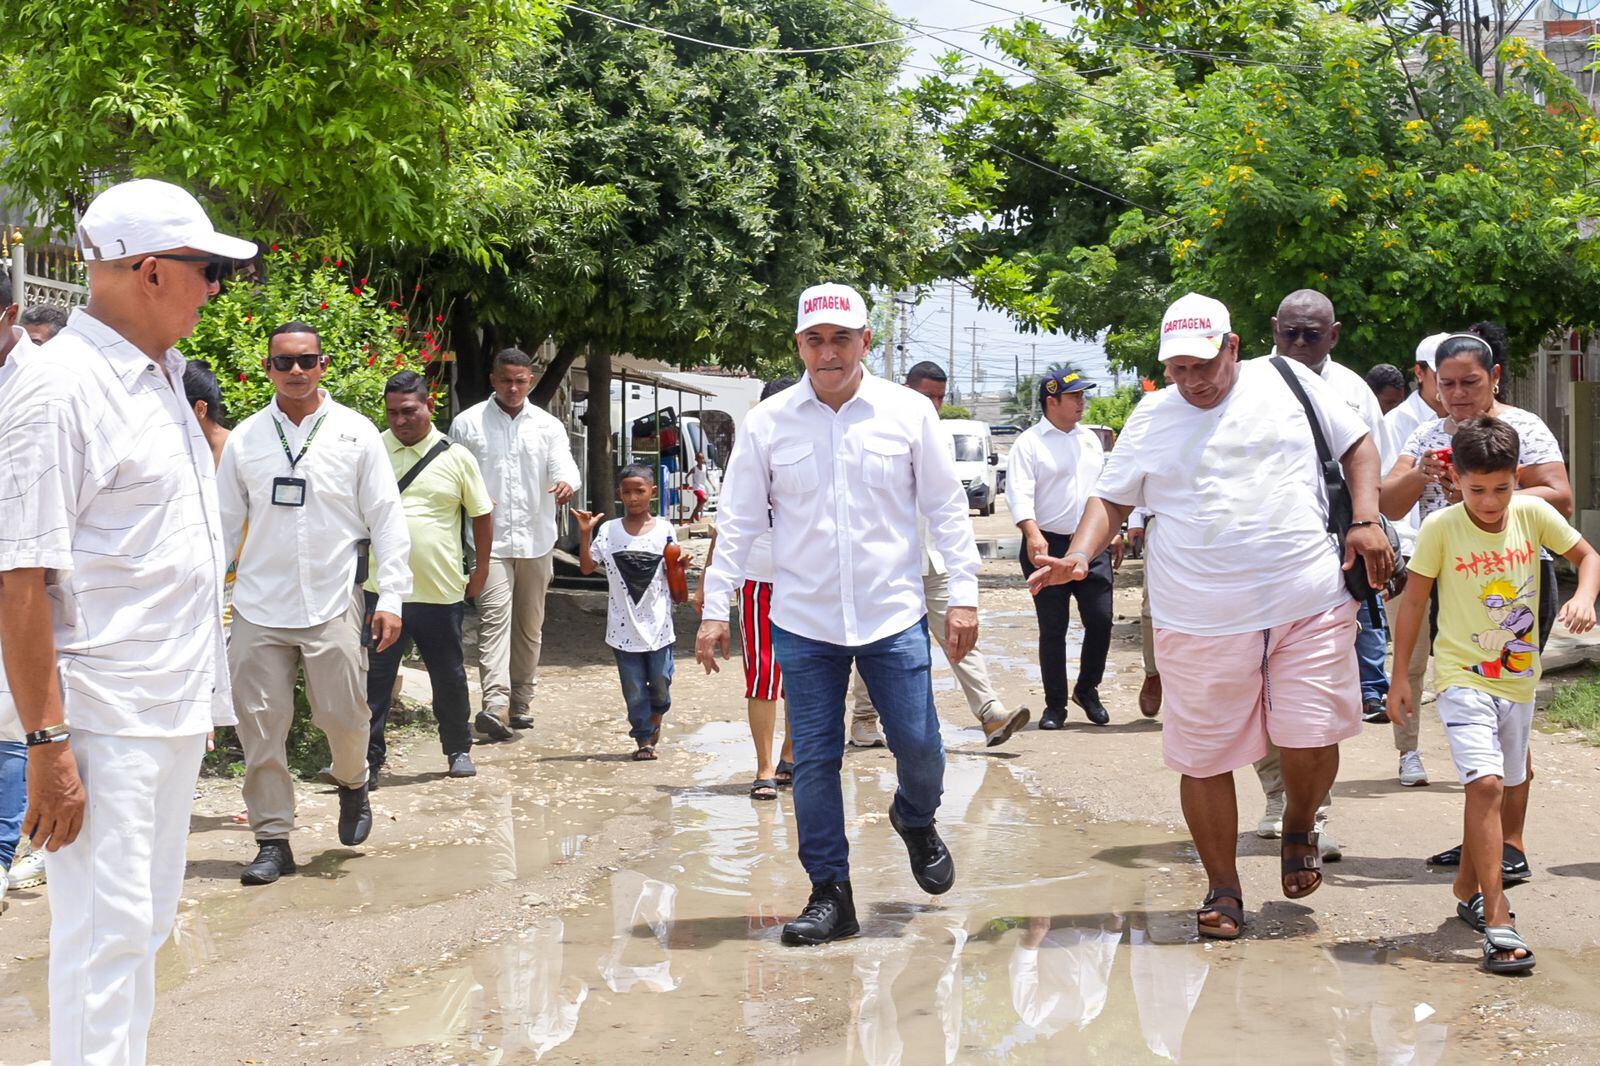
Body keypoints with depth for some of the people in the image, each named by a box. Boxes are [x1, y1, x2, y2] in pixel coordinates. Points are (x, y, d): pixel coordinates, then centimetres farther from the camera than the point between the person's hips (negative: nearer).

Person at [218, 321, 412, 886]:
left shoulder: (356, 432, 2)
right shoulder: (245, 438, 7)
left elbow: (386, 518, 2)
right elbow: (225, 524, 11)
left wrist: (391, 598, -4)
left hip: (333, 604, -1)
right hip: (259, 606, 2)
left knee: (343, 713, -2)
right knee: (261, 726, 2)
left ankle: (351, 784, 32)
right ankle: (272, 839, 15)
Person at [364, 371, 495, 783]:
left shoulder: (456, 457, 1)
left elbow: (482, 513, 10)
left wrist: (481, 571, 10)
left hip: (441, 591, 1)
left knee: (449, 676, 14)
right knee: (374, 677, -2)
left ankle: (458, 749, 32)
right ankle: (367, 759, 6)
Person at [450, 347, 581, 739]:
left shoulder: (548, 425, 8)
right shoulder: (467, 423, 3)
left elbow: (564, 463, -6)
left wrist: (566, 482, -31)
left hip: (536, 540, 3)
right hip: (489, 540, -3)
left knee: (530, 625, 11)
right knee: (494, 617, -17)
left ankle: (520, 702, 23)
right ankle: (495, 706, -28)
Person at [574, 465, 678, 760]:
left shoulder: (663, 529, 1)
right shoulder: (608, 531, 2)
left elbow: (671, 572, 5)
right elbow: (587, 567, 0)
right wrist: (585, 534, -8)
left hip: (657, 623, 0)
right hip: (624, 625, 0)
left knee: (660, 681, 7)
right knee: (634, 688, 5)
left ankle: (655, 717, 38)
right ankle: (643, 740, 17)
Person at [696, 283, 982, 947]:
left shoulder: (909, 412, 0)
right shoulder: (768, 422, 1)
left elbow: (946, 508, 5)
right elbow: (738, 521, 5)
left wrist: (964, 594, 0)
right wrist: (715, 610, 2)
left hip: (893, 616, 0)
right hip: (803, 622, 1)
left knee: (919, 747, 1)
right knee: (814, 761, 3)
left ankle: (916, 821, 36)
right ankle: (829, 896, 16)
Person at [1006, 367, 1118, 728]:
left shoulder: (1090, 439, 17)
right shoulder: (1029, 443, -3)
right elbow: (1019, 493, -14)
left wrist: (1114, 533, 16)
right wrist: (1032, 534, -28)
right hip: (1048, 547, -5)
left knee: (1100, 620, -3)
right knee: (1052, 630, 1)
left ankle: (1087, 690, 19)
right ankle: (1055, 705, 11)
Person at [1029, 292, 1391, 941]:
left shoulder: (1286, 381, 7)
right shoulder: (1151, 418, 8)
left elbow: (1358, 446, 14)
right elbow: (1112, 498, 10)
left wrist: (1365, 521, 0)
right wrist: (1079, 555, -8)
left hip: (1310, 604, 0)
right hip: (1201, 621, 1)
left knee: (1311, 741, -2)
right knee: (1205, 757, 3)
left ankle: (1300, 827, 31)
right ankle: (1223, 887, 19)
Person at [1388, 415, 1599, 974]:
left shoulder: (1533, 513, -5)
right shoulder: (1441, 527, -12)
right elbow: (1415, 599, -4)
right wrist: (1399, 676, -3)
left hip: (1519, 677, 4)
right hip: (1464, 677, -4)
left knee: (1492, 788, 16)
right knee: (1486, 784, -18)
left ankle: (1467, 888, 37)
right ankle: (1498, 922, -18)